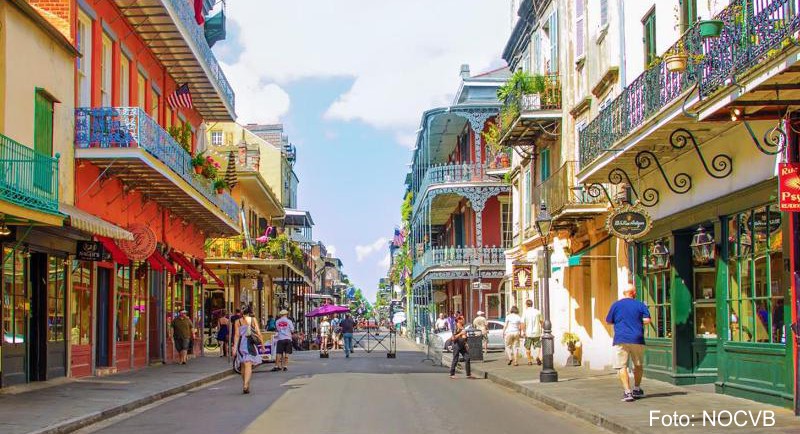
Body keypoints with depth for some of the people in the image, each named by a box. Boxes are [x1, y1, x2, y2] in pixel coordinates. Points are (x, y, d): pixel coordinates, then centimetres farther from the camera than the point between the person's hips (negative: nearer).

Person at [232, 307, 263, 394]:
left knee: (243, 366, 16)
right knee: (248, 365, -8)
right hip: (251, 344, -2)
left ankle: (244, 385, 26)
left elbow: (237, 335, -4)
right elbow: (258, 333, -2)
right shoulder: (254, 320, 3)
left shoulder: (238, 321, 3)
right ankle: (246, 385, -24)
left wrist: (235, 347, -6)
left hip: (241, 344, 2)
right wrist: (262, 344, 5)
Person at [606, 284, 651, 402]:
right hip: (637, 339, 2)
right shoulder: (640, 305, 4)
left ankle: (627, 392, -13)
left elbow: (609, 321, 9)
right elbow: (647, 320, -4)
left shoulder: (616, 305, 3)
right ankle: (637, 389, 27)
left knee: (622, 366, -3)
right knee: (638, 365, 19)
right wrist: (637, 321, 15)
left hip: (621, 340, -2)